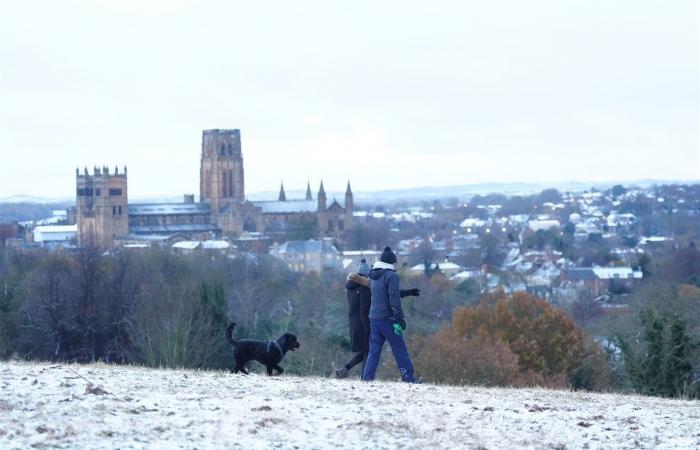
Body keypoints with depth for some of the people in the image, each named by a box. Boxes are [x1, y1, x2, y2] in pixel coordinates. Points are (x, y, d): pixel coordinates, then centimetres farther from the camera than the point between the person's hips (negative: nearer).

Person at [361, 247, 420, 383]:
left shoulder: (373, 276, 13)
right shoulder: (391, 276, -12)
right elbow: (394, 299, -16)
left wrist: (407, 292, 35)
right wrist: (400, 318, -14)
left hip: (374, 318, 7)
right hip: (387, 319, -7)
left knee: (374, 350, 9)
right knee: (399, 349, 0)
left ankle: (367, 376, 0)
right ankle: (408, 377, 2)